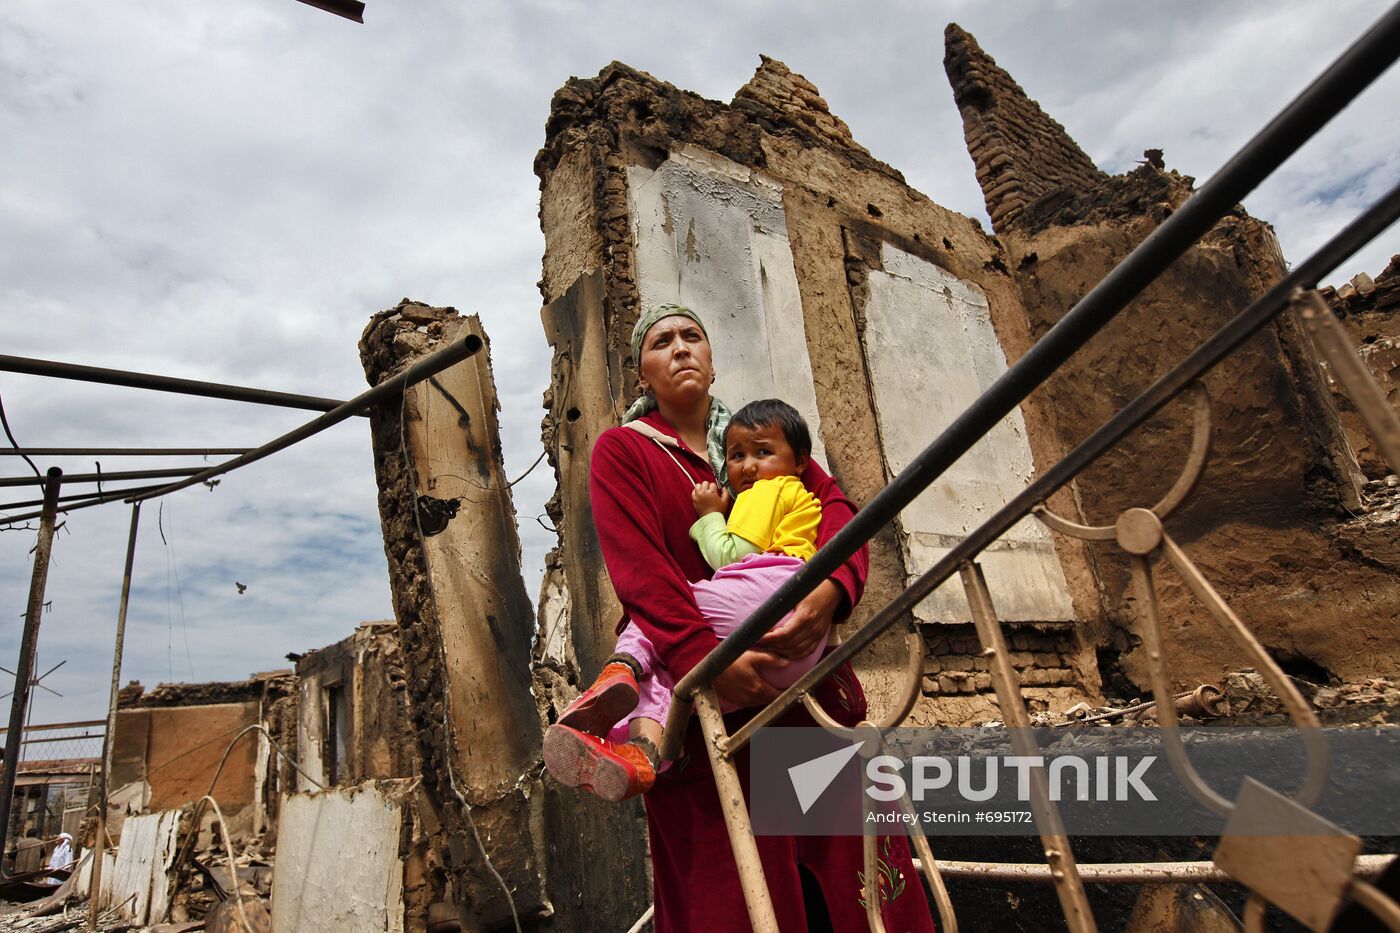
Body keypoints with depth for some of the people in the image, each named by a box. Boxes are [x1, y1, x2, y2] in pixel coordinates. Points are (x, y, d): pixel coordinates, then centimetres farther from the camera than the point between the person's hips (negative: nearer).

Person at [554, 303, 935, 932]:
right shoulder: (621, 449, 2)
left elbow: (834, 506, -1)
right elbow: (639, 569, -13)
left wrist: (831, 587, -22)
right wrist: (707, 659, -27)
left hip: (799, 667, 4)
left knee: (854, 838, 3)